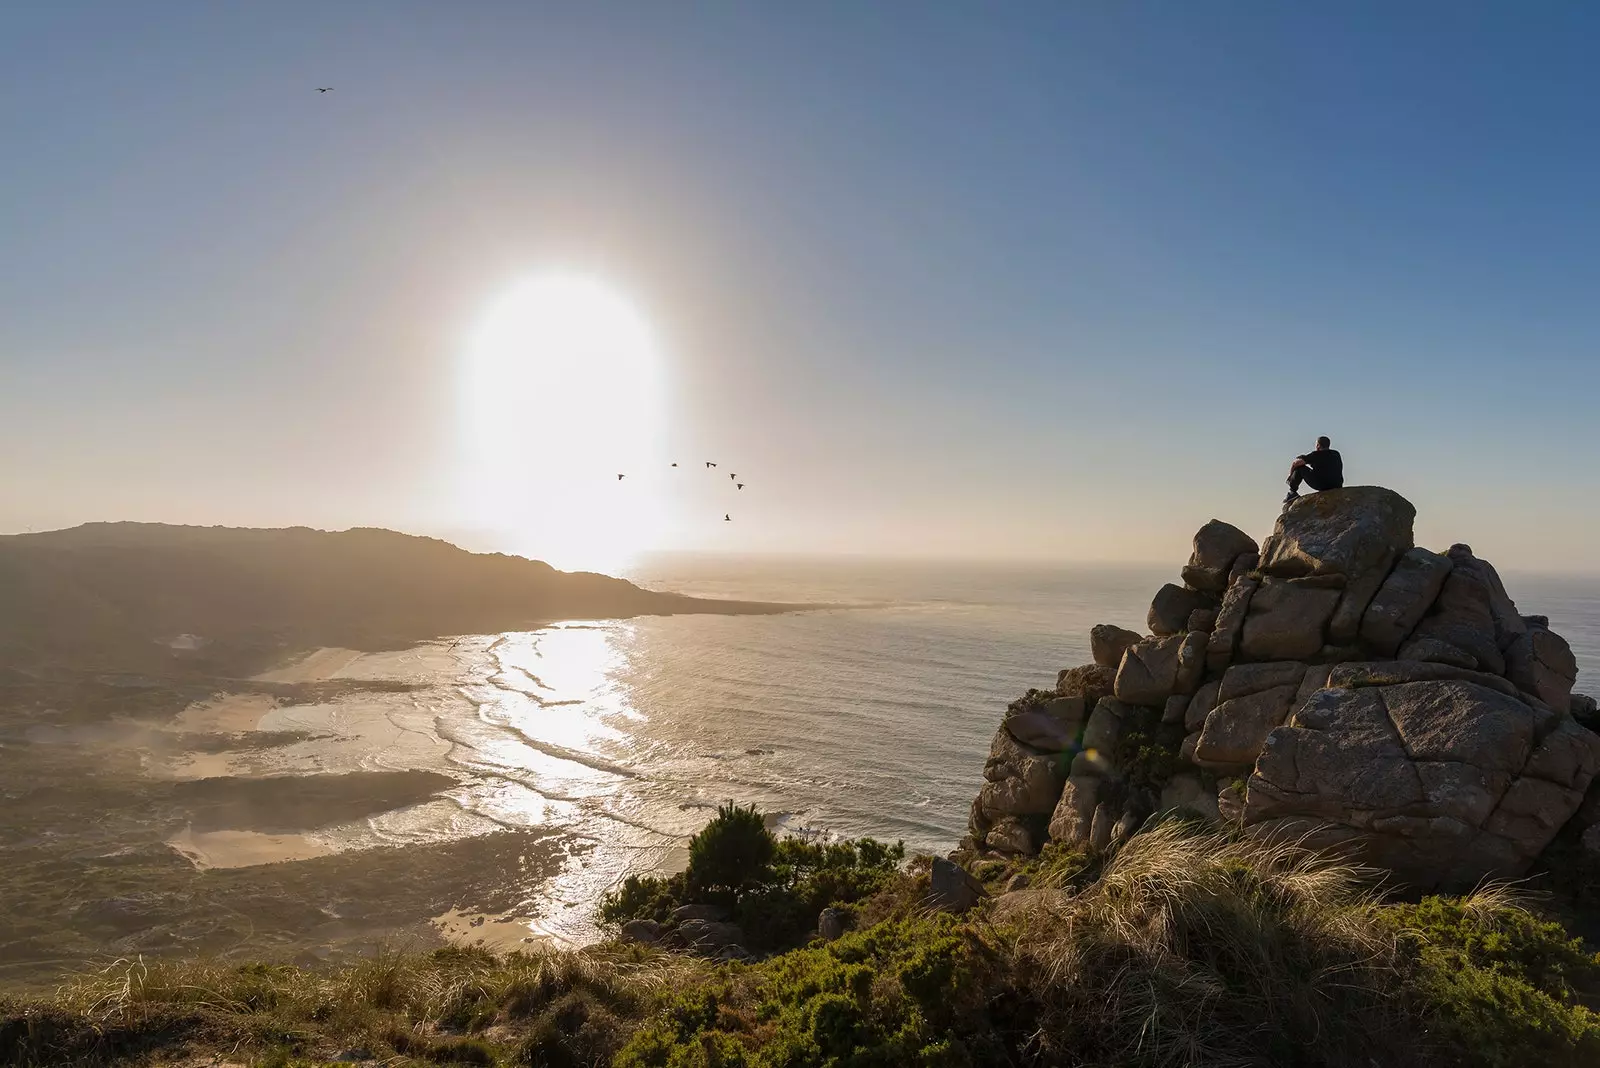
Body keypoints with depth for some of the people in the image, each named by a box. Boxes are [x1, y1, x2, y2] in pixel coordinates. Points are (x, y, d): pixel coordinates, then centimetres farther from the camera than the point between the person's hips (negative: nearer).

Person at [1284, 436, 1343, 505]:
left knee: (1300, 468, 4)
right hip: (1337, 487, 6)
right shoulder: (1336, 454, 16)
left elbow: (1295, 463, -4)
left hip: (1321, 485, -6)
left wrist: (1290, 474, 13)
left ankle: (1292, 493, 5)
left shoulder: (1316, 454, -3)